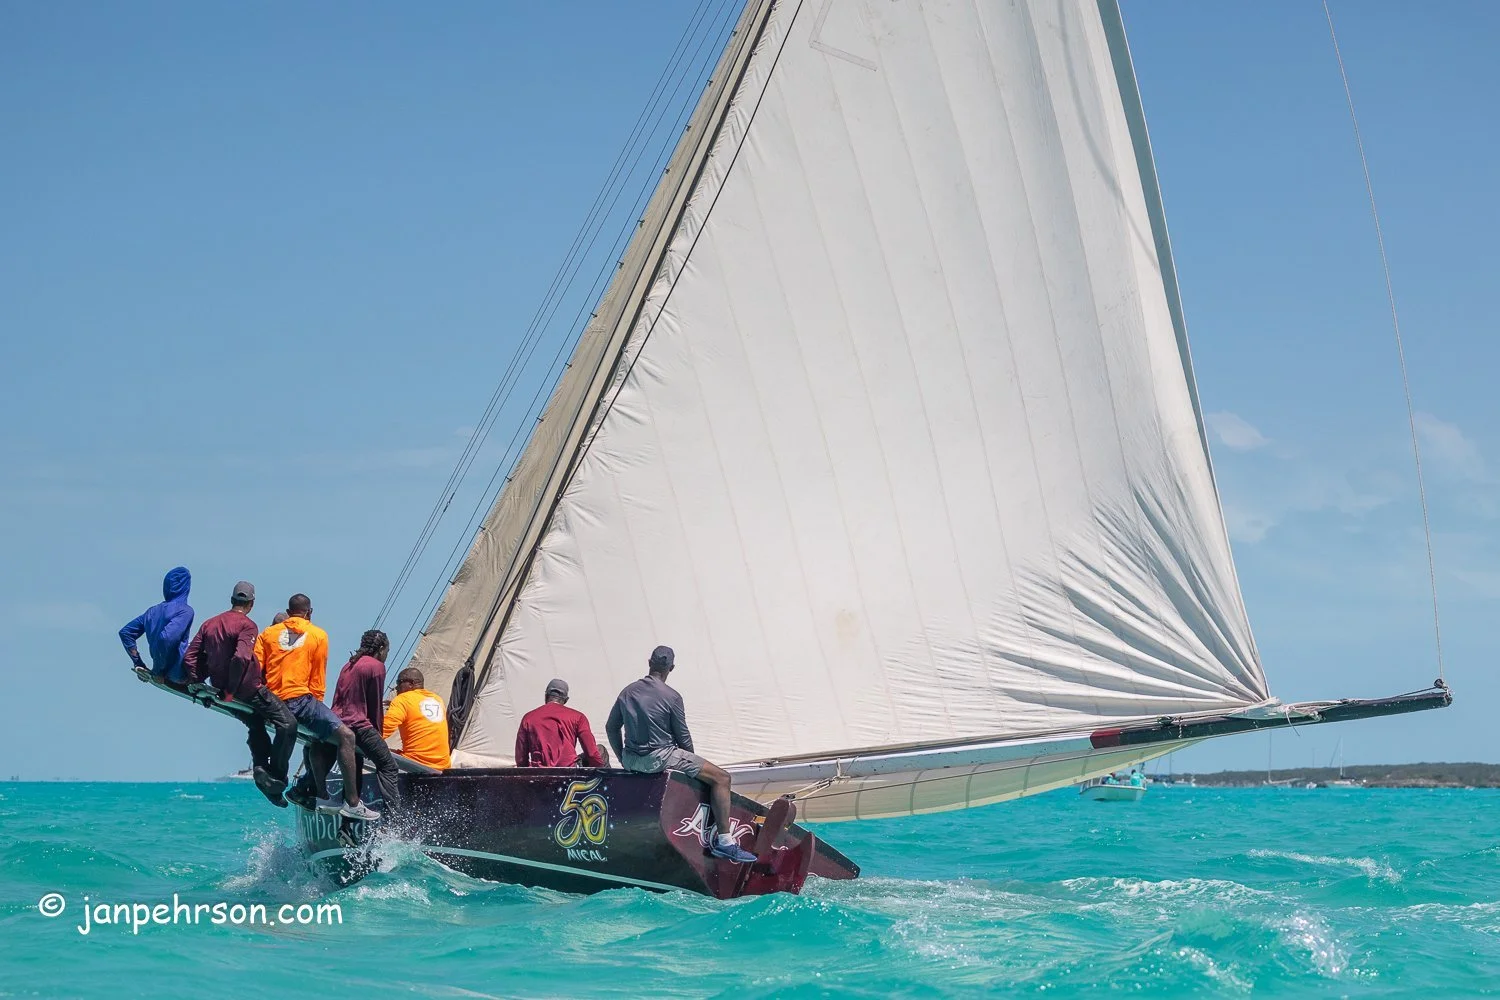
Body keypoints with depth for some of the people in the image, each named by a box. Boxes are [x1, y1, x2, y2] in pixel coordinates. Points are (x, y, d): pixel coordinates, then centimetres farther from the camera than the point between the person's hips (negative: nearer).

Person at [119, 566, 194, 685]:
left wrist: (138, 663, 13)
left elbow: (125, 632, 13)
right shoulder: (185, 610, -14)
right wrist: (158, 671, -16)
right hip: (180, 674, -7)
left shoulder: (153, 611, 9)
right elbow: (167, 637, -28)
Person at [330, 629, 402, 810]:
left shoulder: (348, 665, 21)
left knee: (354, 763, 24)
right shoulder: (376, 666, -2)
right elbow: (375, 705, -1)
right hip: (359, 725, -8)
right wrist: (377, 732, 10)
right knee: (387, 766, -7)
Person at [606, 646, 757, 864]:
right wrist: (690, 762, 14)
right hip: (660, 758, -7)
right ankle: (724, 842, -9)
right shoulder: (671, 697, -10)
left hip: (630, 760, 7)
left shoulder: (628, 691, 8)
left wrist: (624, 760, 25)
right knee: (721, 778, -4)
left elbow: (611, 728, 13)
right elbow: (683, 737, -4)